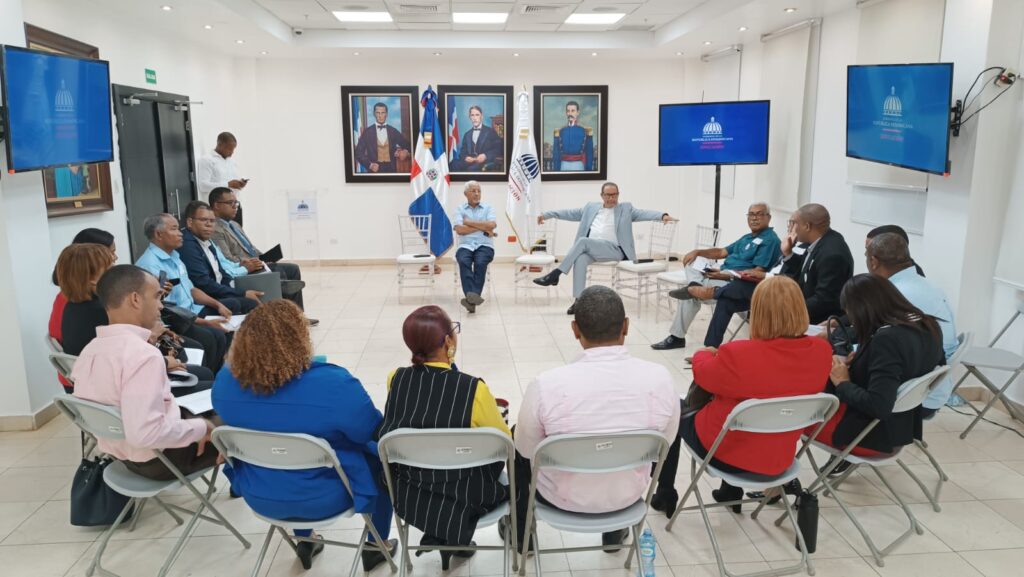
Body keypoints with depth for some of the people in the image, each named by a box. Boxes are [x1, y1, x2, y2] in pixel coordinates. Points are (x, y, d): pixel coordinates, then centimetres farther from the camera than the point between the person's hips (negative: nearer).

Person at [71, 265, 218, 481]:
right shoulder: (143, 355, -29)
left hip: (119, 453, 9)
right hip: (158, 460, -8)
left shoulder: (89, 350, -2)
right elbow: (145, 434, -34)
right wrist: (202, 428, -21)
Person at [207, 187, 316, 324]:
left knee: (293, 269, 4)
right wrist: (246, 265, -27)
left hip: (256, 265, 10)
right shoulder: (215, 230, -13)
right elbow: (227, 261, -21)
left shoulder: (235, 225, 19)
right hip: (244, 272, -10)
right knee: (279, 274, -23)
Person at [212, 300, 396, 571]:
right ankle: (376, 547, 36)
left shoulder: (225, 381, -14)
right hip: (320, 500, -4)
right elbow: (378, 435, -14)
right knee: (380, 458, 22)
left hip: (259, 497, 5)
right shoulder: (334, 384, -30)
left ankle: (304, 541, 47)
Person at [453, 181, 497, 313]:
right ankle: (471, 295, -48)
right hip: (465, 246, 0)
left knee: (480, 262, -33)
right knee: (464, 261, -34)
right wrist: (482, 228, -4)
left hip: (484, 246, 0)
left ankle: (472, 296, -43)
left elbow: (492, 225, -8)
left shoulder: (488, 208, 12)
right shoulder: (460, 209, 11)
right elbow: (459, 230, -5)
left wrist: (469, 222, -3)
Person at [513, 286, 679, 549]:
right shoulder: (660, 378, -20)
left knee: (519, 442, 27)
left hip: (562, 497, -2)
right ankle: (615, 532, 46)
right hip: (628, 495, 2)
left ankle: (521, 533, 42)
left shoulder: (547, 384, -28)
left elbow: (527, 450, -11)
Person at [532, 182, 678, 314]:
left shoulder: (626, 208, 14)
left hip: (613, 250, -3)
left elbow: (644, 213, 0)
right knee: (580, 259, -33)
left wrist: (663, 215, -18)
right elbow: (570, 213, 24)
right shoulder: (591, 207, 23)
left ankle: (555, 274, -26)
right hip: (589, 249, 3)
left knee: (583, 241, -30)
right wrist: (547, 214, 18)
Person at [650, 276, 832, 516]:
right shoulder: (822, 352, -17)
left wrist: (703, 353, 13)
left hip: (727, 452, -5)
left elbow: (703, 374, -10)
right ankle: (731, 491, 45)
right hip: (779, 458, 5)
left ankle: (665, 495, 35)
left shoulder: (738, 355, -31)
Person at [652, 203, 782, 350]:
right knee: (690, 263, -2)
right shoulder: (747, 238, 22)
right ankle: (695, 285, -20)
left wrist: (726, 275, -25)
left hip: (739, 283, -10)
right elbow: (721, 252, 23)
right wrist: (697, 252, 6)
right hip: (724, 275, 10)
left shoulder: (770, 240, -8)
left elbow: (758, 273, -19)